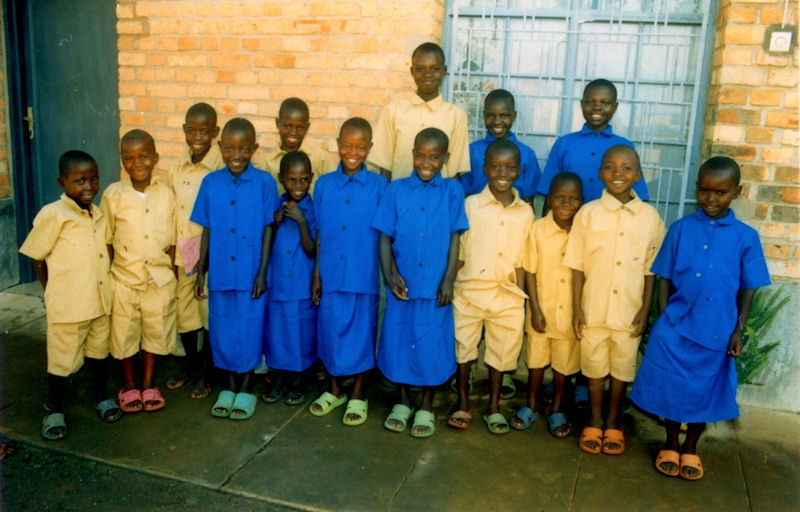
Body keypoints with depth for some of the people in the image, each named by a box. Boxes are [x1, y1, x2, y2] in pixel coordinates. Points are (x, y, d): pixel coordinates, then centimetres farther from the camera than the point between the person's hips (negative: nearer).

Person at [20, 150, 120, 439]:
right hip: (67, 305, -5)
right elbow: (36, 257, -6)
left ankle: (101, 398, 39)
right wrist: (51, 293, -2)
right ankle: (54, 411, 28)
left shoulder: (99, 215, 4)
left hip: (101, 301, 5)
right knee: (62, 361, 8)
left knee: (98, 353, 20)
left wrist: (107, 285, 9)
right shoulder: (53, 215, -14)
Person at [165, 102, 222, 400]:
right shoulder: (177, 169, 6)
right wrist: (172, 254, 10)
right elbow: (170, 214, 12)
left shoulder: (222, 169, -12)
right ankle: (190, 364, 36)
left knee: (210, 314, 7)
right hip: (182, 255, 6)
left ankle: (206, 373, 23)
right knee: (183, 312, 16)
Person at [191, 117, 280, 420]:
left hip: (250, 274, -3)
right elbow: (207, 230, 7)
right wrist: (201, 270, 6)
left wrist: (262, 273, -7)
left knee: (249, 332, 7)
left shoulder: (264, 183, -7)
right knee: (222, 331, 12)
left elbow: (268, 229, -5)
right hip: (220, 272, 3)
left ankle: (246, 389, 25)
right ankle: (229, 386, 30)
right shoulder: (211, 182, 1)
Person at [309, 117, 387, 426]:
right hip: (330, 277, 2)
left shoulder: (378, 186, -4)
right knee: (329, 332, 12)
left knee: (361, 335, 8)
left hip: (364, 278, -2)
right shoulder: (324, 184, 3)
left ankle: (358, 395, 26)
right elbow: (320, 235, 6)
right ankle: (334, 390, 33)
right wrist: (316, 275, 5)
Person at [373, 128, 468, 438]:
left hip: (435, 287, -1)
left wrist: (448, 280, -8)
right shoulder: (396, 190, 2)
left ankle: (426, 406, 26)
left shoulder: (452, 191, 0)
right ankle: (402, 401, 31)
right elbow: (385, 238, 1)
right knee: (398, 342, 10)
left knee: (431, 346, 7)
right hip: (402, 285, 1)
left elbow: (454, 240, -2)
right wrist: (390, 274, -10)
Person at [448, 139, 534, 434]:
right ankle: (463, 403, 28)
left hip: (507, 296, 2)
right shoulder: (470, 205, -4)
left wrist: (521, 300, 4)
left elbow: (521, 262, 6)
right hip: (469, 291, -1)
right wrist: (449, 288, -4)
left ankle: (494, 406, 30)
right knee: (462, 349, 8)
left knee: (502, 352, 12)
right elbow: (457, 253, -2)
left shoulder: (525, 212, 2)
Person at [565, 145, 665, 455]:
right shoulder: (588, 213, -6)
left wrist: (645, 310, -2)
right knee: (595, 368, 13)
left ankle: (613, 423, 33)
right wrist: (576, 308, -5)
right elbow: (577, 265, -3)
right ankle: (594, 421, 32)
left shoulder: (650, 217, -4)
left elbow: (651, 269, 1)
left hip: (629, 311, 1)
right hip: (594, 309, 0)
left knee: (622, 369, 14)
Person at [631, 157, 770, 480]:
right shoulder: (681, 229, -1)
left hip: (716, 331, 0)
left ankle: (690, 448, 34)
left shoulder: (745, 237, -2)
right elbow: (664, 278, 2)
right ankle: (670, 445, 31)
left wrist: (738, 329, -2)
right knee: (671, 388, 9)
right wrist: (663, 320, -2)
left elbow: (748, 288, 3)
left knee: (705, 391, 12)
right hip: (675, 326, 0)